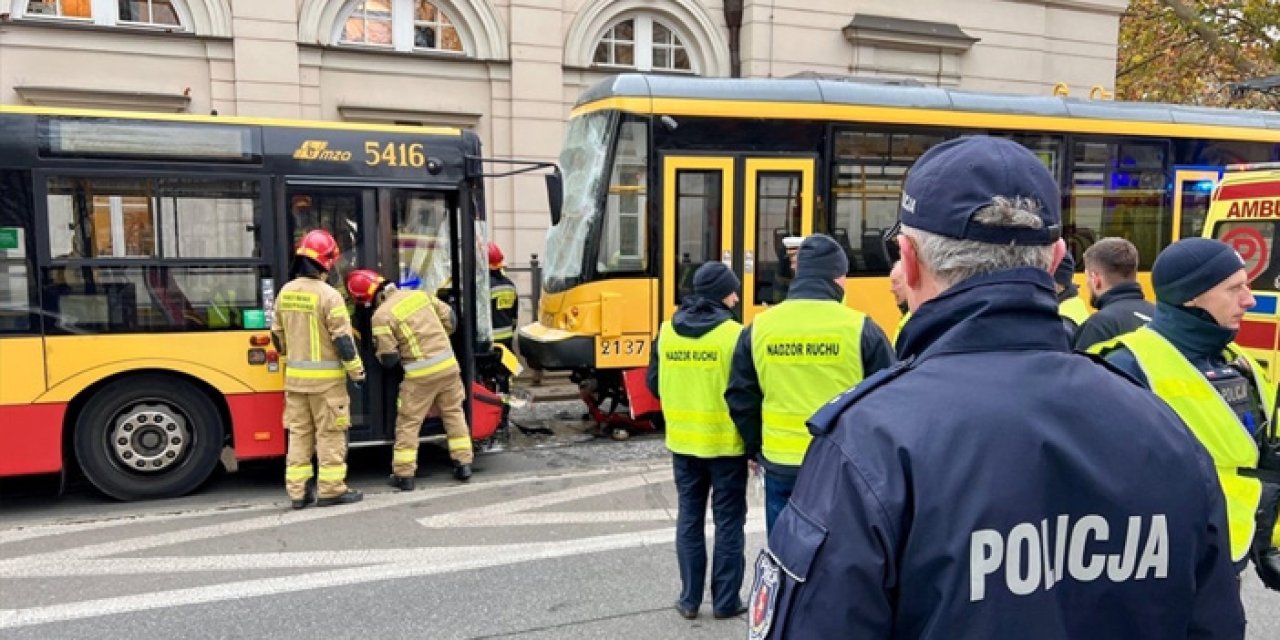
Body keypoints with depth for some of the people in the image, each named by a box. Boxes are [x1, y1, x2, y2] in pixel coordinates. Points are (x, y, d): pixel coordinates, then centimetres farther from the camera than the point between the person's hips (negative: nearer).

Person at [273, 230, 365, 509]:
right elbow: (343, 339, -15)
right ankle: (331, 490, 6)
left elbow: (277, 335, 15)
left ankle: (298, 491, 15)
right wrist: (357, 371, -4)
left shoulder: (285, 293, 5)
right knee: (330, 434, 2)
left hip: (295, 376, 6)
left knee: (299, 433, 12)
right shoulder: (328, 295, -16)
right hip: (326, 378, -6)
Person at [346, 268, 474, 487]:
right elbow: (449, 318, 14)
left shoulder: (381, 316, -10)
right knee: (454, 413, 18)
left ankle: (404, 475, 13)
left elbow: (388, 359, -9)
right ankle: (463, 465, 20)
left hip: (421, 373, -5)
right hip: (448, 364, 5)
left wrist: (380, 352, 14)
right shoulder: (419, 294, 7)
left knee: (408, 422, 8)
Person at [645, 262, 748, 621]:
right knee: (729, 522, 9)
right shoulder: (733, 334, -15)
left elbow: (654, 384, 6)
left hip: (682, 442, 4)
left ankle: (689, 599, 21)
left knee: (689, 519, 15)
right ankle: (725, 601, 17)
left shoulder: (667, 332, -1)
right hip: (726, 443, -4)